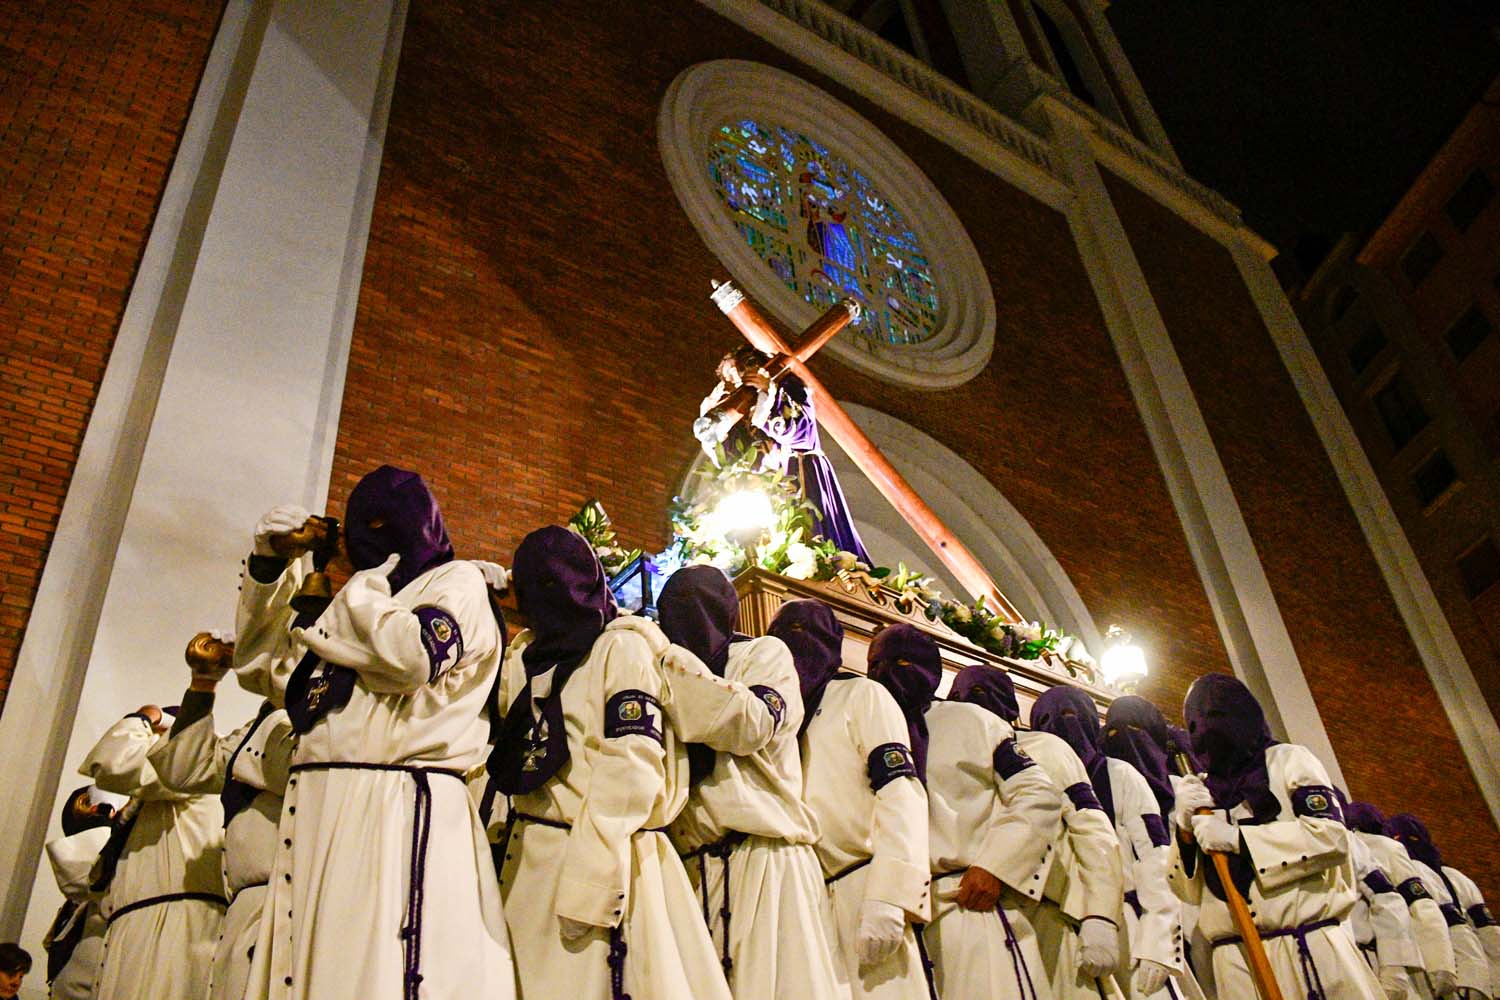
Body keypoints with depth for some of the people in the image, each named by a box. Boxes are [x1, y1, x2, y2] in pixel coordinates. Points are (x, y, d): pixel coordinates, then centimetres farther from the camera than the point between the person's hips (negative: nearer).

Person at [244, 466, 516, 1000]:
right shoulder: (369, 596, 29)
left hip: (398, 810, -8)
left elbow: (414, 654, -16)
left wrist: (360, 595, 3)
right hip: (318, 809, 8)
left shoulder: (458, 580, 6)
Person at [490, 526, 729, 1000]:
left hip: (600, 858, -7)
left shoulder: (624, 646, -4)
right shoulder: (526, 657, 20)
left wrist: (588, 880, -22)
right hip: (526, 859, 7)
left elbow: (632, 767, -16)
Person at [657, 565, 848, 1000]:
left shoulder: (764, 653, 9)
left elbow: (751, 725, -12)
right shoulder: (671, 685, 24)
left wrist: (666, 658, -11)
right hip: (691, 872, 5)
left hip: (763, 863, -4)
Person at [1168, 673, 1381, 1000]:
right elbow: (1191, 890, 11)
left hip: (1311, 948, -2)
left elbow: (1332, 836, -7)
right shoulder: (1199, 791, 16)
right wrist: (1185, 829, -6)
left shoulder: (1287, 759, 9)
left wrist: (1237, 838, -13)